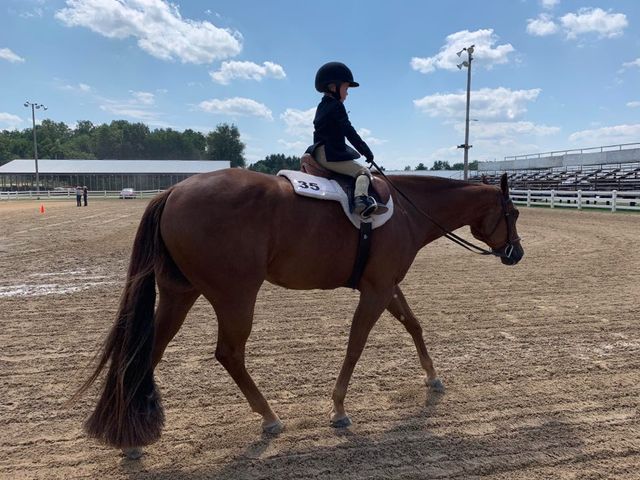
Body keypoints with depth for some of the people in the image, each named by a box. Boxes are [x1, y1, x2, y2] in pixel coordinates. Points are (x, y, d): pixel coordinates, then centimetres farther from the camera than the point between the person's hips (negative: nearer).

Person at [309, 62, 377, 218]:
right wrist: (365, 150, -8)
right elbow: (349, 132, -12)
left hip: (319, 154, 9)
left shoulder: (322, 106, 20)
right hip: (332, 155, -9)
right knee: (363, 172, -13)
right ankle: (360, 199, -36)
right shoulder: (336, 106, -7)